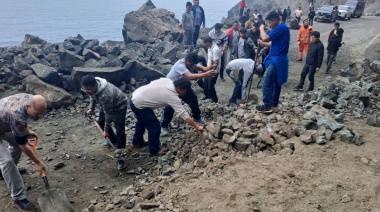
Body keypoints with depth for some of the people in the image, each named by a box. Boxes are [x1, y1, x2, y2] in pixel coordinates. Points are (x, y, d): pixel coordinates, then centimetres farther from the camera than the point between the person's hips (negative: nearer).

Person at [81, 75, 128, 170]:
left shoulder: (105, 95, -43)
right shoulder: (92, 87, -20)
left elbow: (108, 114, -30)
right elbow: (92, 96, 7)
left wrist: (106, 130, -20)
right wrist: (91, 108, -3)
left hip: (119, 105, -9)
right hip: (107, 105, 9)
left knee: (120, 131, -16)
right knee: (100, 122, 20)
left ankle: (120, 159, -10)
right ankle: (113, 139, 43)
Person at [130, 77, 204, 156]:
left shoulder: (166, 80, -3)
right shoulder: (173, 97, -22)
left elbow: (152, 83, 9)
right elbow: (184, 115, -21)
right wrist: (197, 127, -14)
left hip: (134, 97, 10)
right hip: (139, 105, -10)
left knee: (142, 121, 31)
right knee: (154, 127, 0)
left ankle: (137, 140, 53)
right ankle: (155, 150, 18)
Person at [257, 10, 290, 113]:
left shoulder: (281, 28, -18)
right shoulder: (282, 28, 15)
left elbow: (265, 38, -25)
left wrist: (261, 29, -8)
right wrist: (263, 44, 9)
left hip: (277, 60, -11)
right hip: (279, 59, 11)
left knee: (267, 84, -8)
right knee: (276, 82, 18)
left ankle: (267, 106, -4)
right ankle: (274, 103, 28)